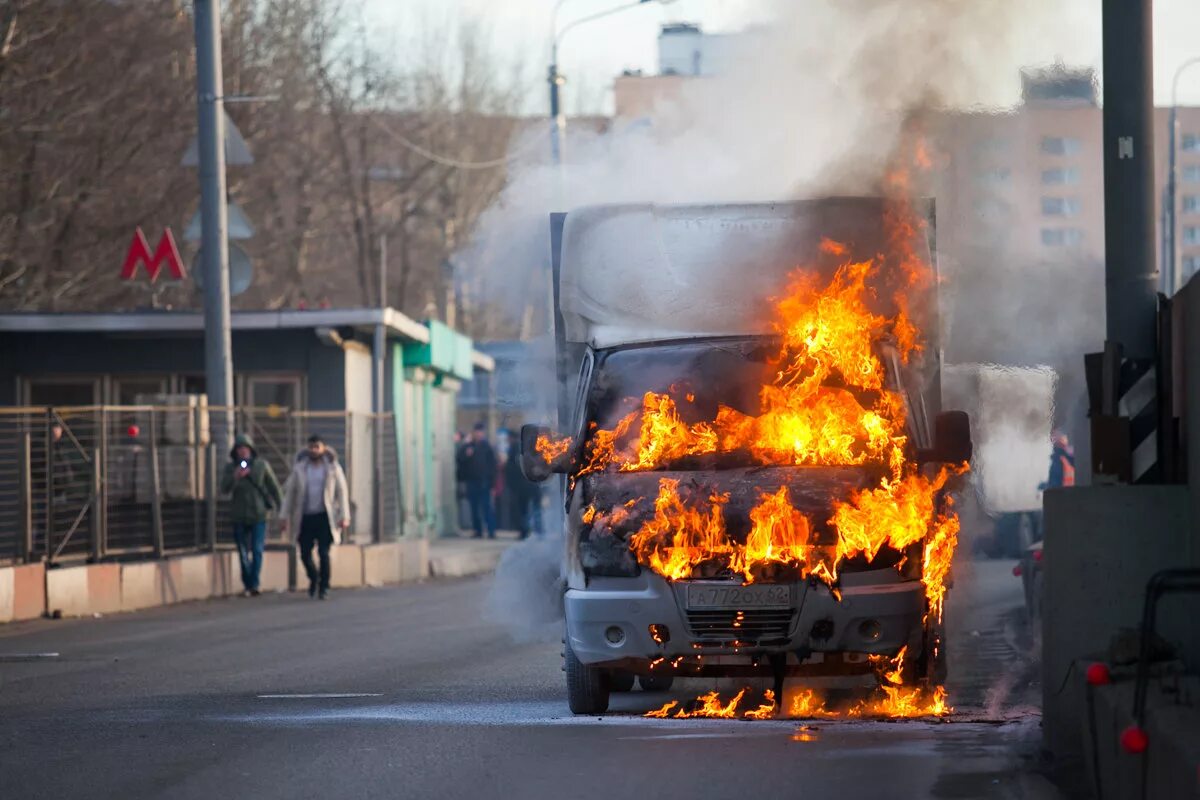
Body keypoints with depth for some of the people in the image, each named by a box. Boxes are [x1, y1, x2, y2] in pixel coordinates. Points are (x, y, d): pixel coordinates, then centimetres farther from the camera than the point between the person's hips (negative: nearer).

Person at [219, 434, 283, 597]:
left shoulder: (261, 465, 1)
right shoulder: (231, 467, 3)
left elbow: (274, 487, 5)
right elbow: (224, 489, -7)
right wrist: (235, 477, -24)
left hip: (258, 515, -2)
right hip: (239, 517, 2)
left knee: (257, 550, -11)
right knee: (243, 553, 5)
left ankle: (254, 585, -12)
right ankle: (248, 585, 15)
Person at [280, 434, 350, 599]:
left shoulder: (333, 468, 2)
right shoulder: (299, 469, 6)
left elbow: (342, 493, 2)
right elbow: (289, 492, 9)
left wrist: (344, 517, -6)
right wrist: (286, 517, 4)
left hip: (324, 517, -2)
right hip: (305, 517, 2)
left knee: (323, 553, -11)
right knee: (305, 554, 0)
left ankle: (324, 587, 2)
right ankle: (313, 578, 29)